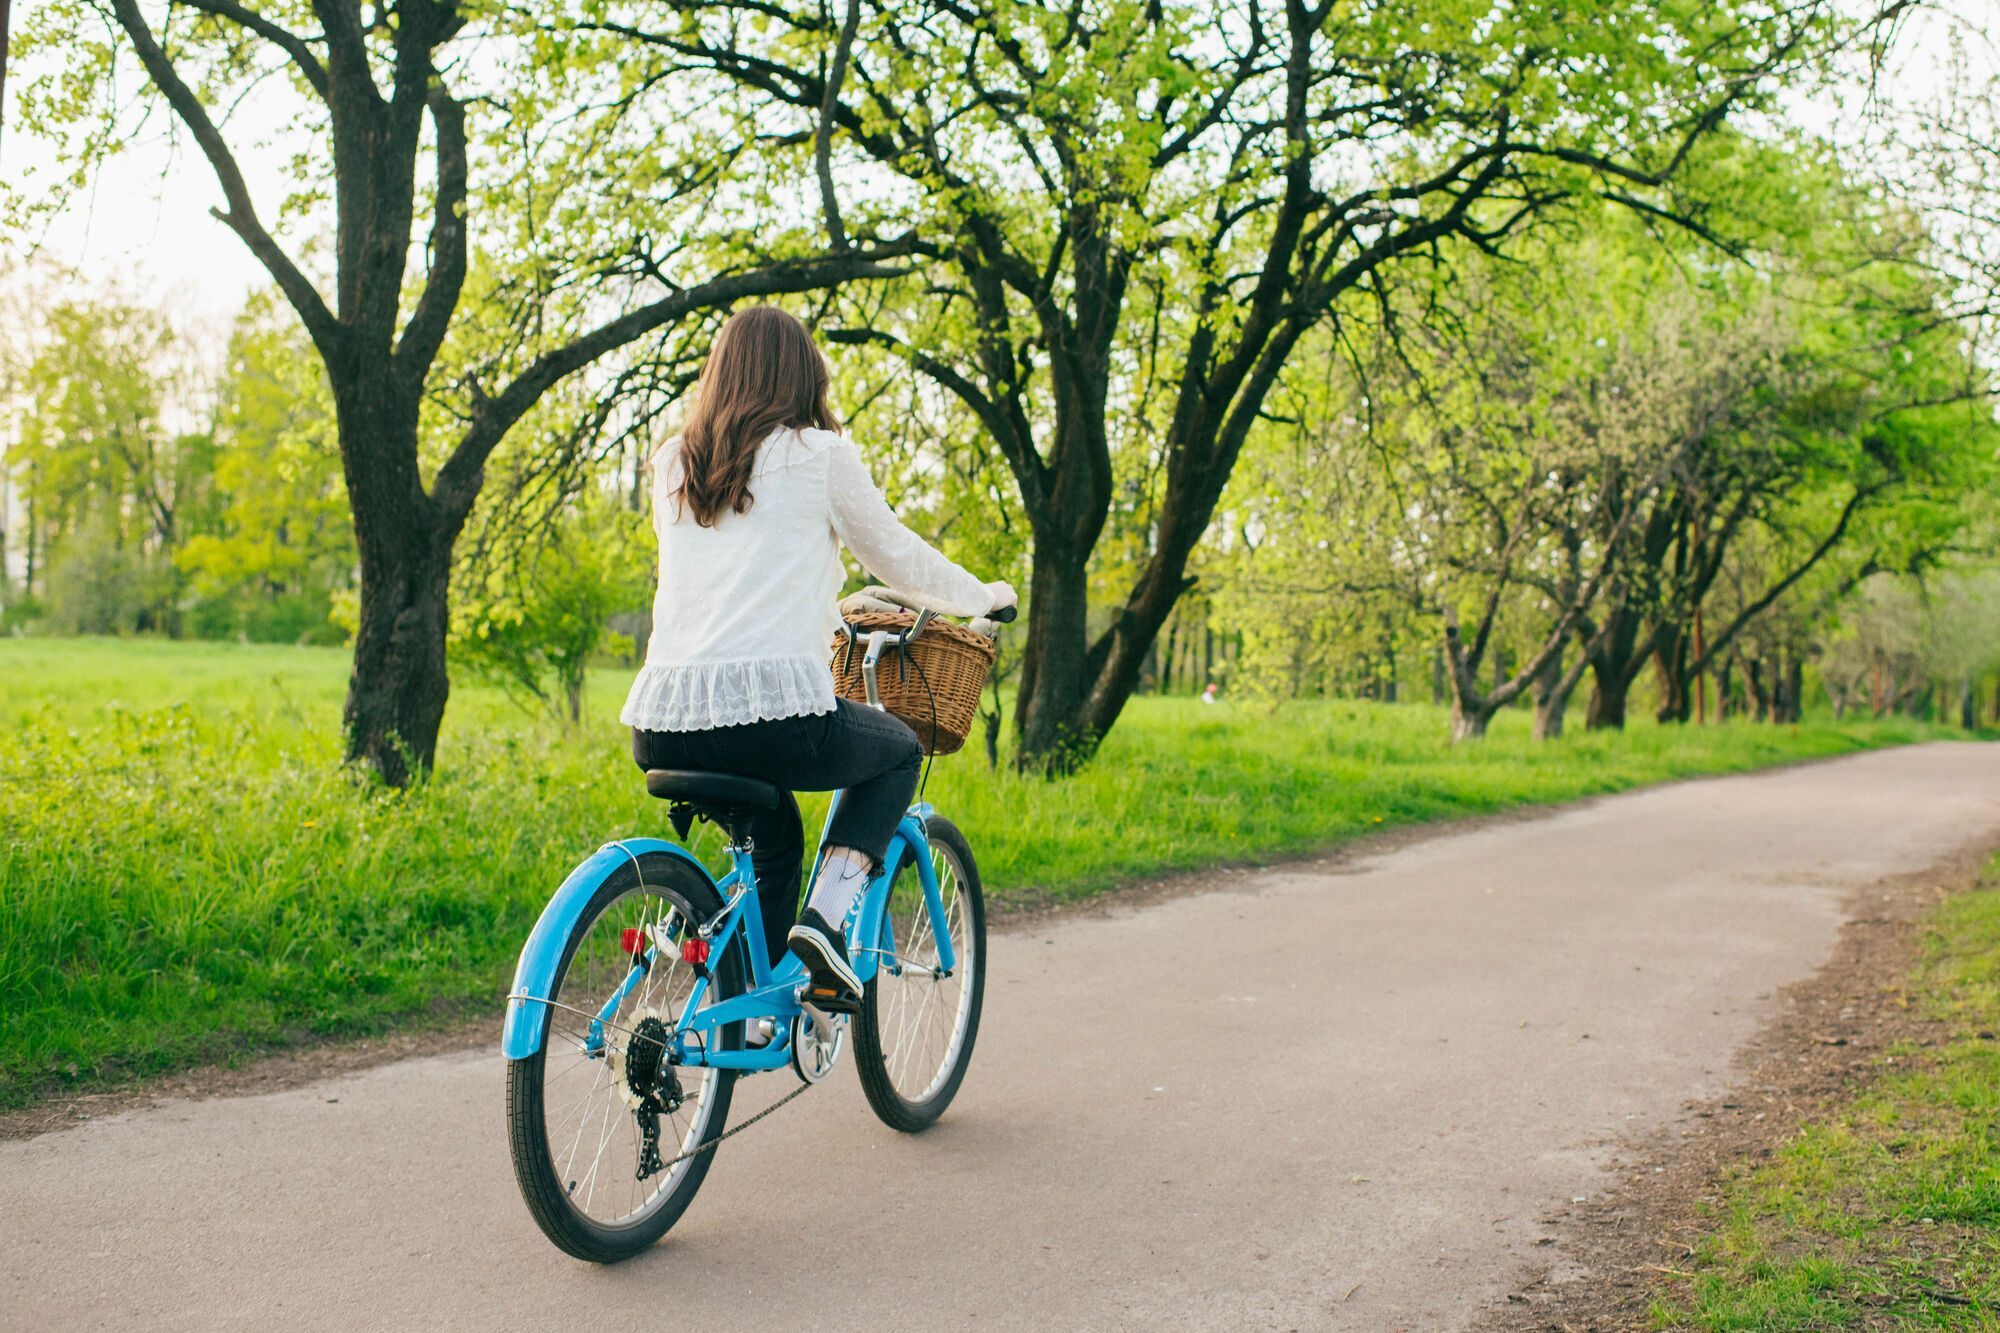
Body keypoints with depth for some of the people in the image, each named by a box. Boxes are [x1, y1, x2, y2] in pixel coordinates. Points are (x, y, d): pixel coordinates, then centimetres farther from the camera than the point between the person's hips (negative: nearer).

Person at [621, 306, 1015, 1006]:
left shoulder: (673, 463, 18)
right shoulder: (818, 453, 3)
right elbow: (898, 558, 14)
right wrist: (984, 596, 32)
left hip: (660, 731, 6)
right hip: (774, 713, -6)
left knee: (772, 827, 34)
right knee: (899, 753, 24)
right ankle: (827, 914, 4)